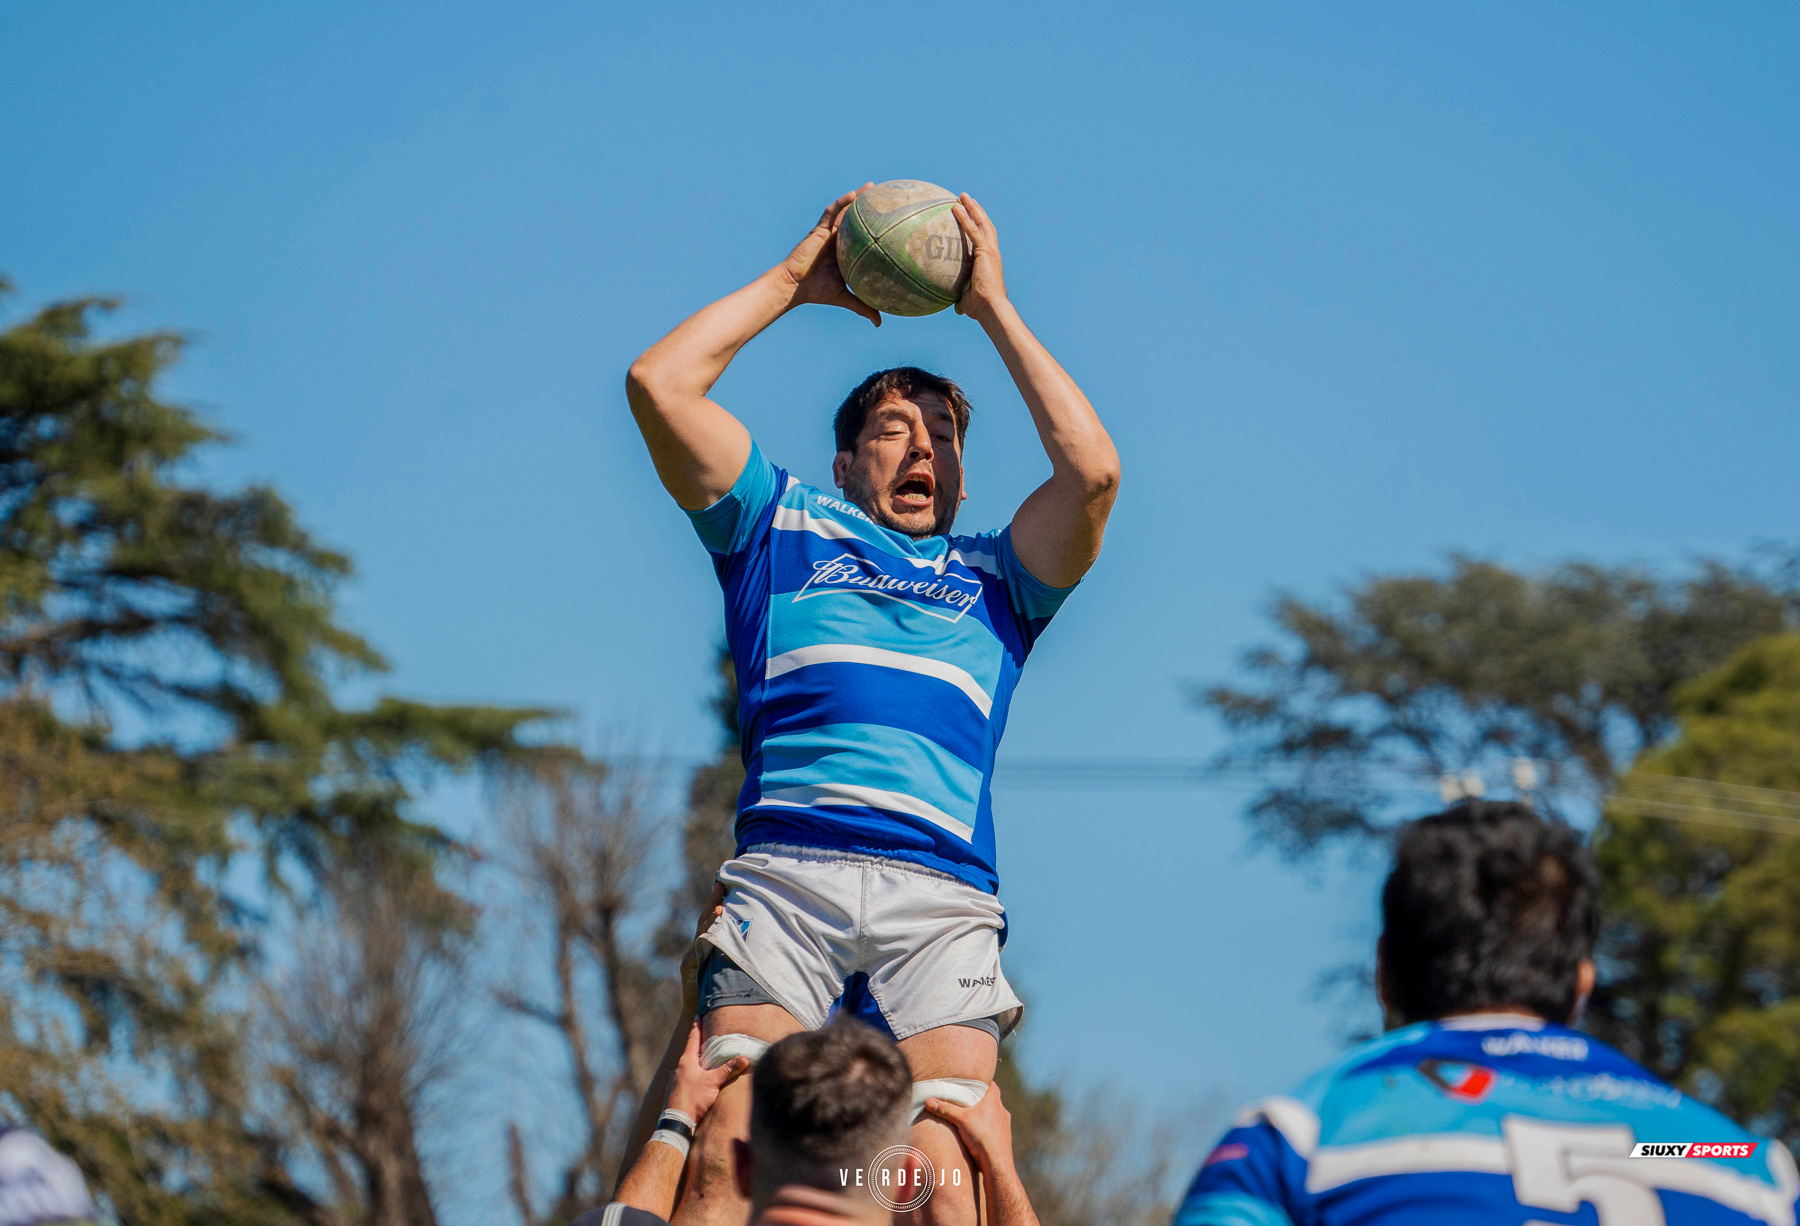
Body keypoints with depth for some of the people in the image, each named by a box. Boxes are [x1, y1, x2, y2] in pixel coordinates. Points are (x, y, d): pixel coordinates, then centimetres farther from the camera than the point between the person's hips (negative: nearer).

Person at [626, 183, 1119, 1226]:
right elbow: (659, 383, 20)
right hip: (785, 869, -1)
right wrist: (794, 281, 29)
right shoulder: (785, 530, 28)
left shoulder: (994, 579, 31)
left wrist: (993, 308, 24)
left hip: (943, 895, 1)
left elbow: (1094, 471, 15)